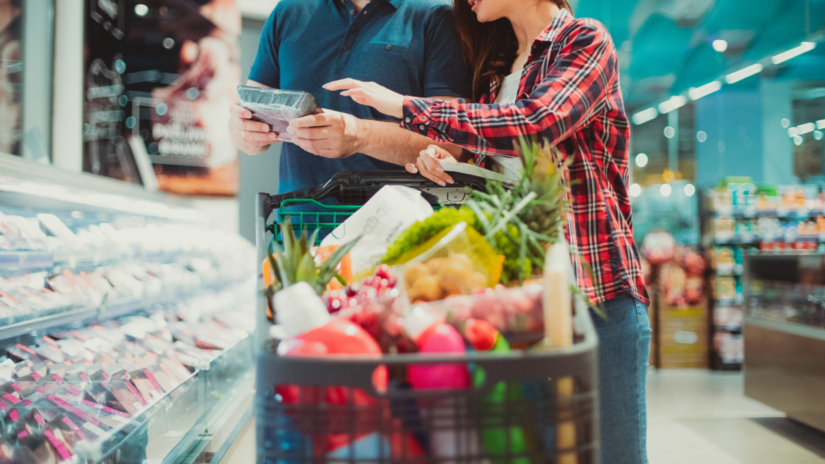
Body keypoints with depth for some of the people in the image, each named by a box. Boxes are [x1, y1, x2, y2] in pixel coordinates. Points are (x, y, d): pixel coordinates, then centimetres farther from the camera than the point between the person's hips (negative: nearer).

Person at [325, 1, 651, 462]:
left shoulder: (586, 40, -1)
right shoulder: (496, 66, 18)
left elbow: (532, 125, -21)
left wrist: (406, 107, -15)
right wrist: (446, 158, -1)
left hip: (599, 285, -5)